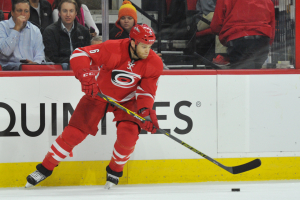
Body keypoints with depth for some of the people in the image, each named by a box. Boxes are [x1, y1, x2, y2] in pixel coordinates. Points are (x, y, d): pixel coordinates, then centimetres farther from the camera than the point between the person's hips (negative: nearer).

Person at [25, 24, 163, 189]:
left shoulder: (154, 63, -18)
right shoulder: (113, 49, -30)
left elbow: (146, 91, -13)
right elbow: (79, 54, -30)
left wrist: (146, 112, -31)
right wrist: (85, 76, -45)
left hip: (127, 100, 2)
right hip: (99, 94, -2)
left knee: (128, 135, -21)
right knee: (74, 132, -7)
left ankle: (114, 171, 7)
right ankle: (45, 168, 10)